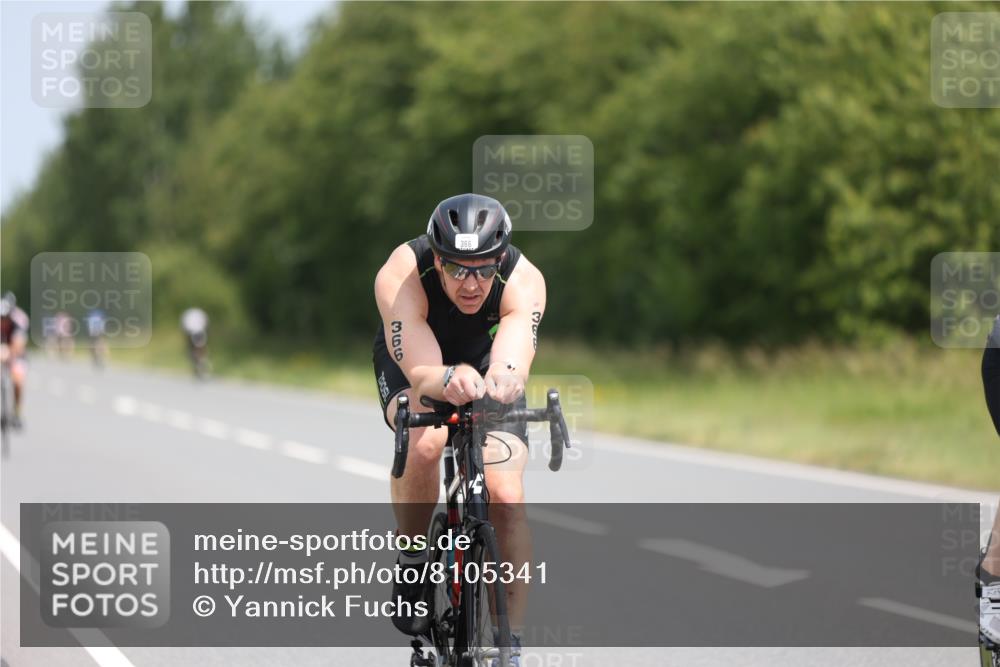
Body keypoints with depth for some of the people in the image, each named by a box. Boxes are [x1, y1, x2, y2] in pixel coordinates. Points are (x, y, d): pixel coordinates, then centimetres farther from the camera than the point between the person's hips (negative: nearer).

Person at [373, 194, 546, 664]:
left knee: (506, 495, -18)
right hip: (411, 364, -1)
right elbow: (422, 373, -45)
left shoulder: (523, 282, -34)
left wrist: (504, 379, -74)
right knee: (425, 442, -35)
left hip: (485, 365, 1)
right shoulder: (400, 277, -36)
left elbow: (514, 358, -50)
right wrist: (449, 380, -68)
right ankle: (411, 564, -9)